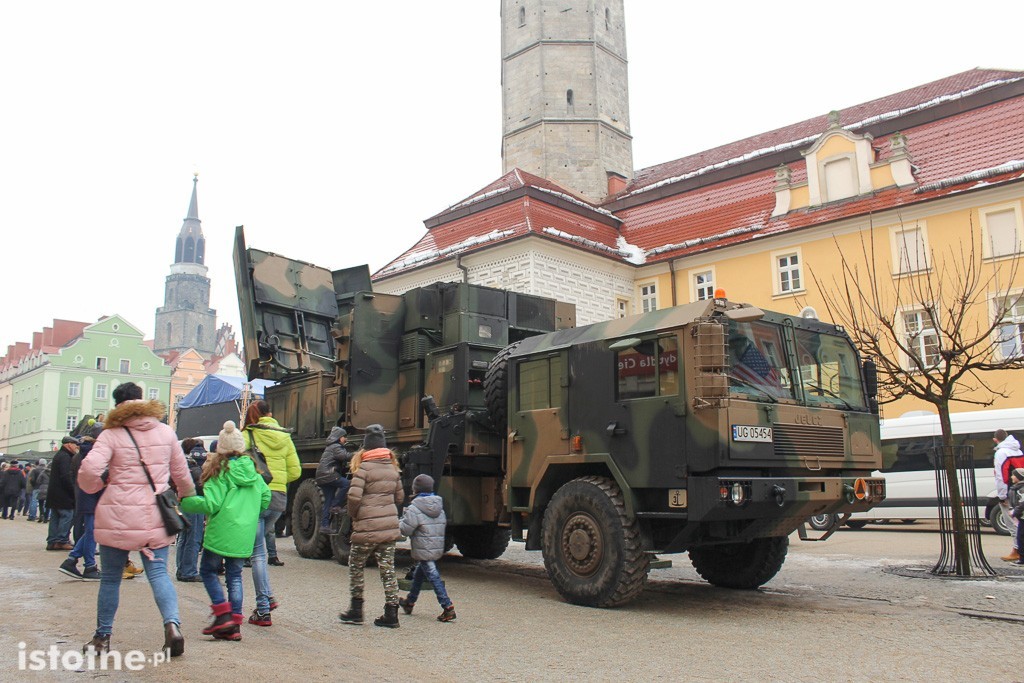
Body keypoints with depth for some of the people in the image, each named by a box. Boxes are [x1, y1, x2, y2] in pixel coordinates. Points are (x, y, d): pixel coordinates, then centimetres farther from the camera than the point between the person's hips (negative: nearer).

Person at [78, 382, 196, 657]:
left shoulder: (112, 434, -4)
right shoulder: (165, 432, 5)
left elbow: (90, 469, -16)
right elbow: (181, 472, 11)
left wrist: (92, 486, 7)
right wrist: (188, 495, 29)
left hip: (118, 517, -2)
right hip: (155, 518, 2)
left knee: (110, 578, 13)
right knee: (158, 572, 3)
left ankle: (103, 636, 23)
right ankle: (172, 623, -17)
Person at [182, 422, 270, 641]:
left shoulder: (219, 471, -8)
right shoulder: (251, 469, 7)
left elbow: (211, 504, -13)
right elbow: (266, 495, 11)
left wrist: (184, 500, -3)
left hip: (221, 531, -5)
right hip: (245, 533, 5)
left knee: (208, 571, 12)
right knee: (235, 576, 11)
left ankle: (223, 615, 1)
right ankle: (235, 625, 9)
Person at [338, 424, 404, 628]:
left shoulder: (364, 468, -10)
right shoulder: (392, 468, 10)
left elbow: (354, 496, -18)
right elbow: (399, 497, 15)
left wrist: (353, 514, 0)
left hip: (367, 527, -5)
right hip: (390, 527, 5)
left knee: (355, 567, 14)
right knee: (388, 569, 8)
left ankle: (356, 610, 19)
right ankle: (391, 613, 9)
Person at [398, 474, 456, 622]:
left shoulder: (414, 509, -14)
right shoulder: (439, 506, 10)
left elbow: (405, 530, -16)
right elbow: (444, 524, 17)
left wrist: (402, 520, 6)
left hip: (423, 551, -8)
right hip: (438, 549, 8)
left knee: (433, 577, -8)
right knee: (418, 574, 24)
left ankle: (448, 607, -14)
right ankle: (410, 602, 39)